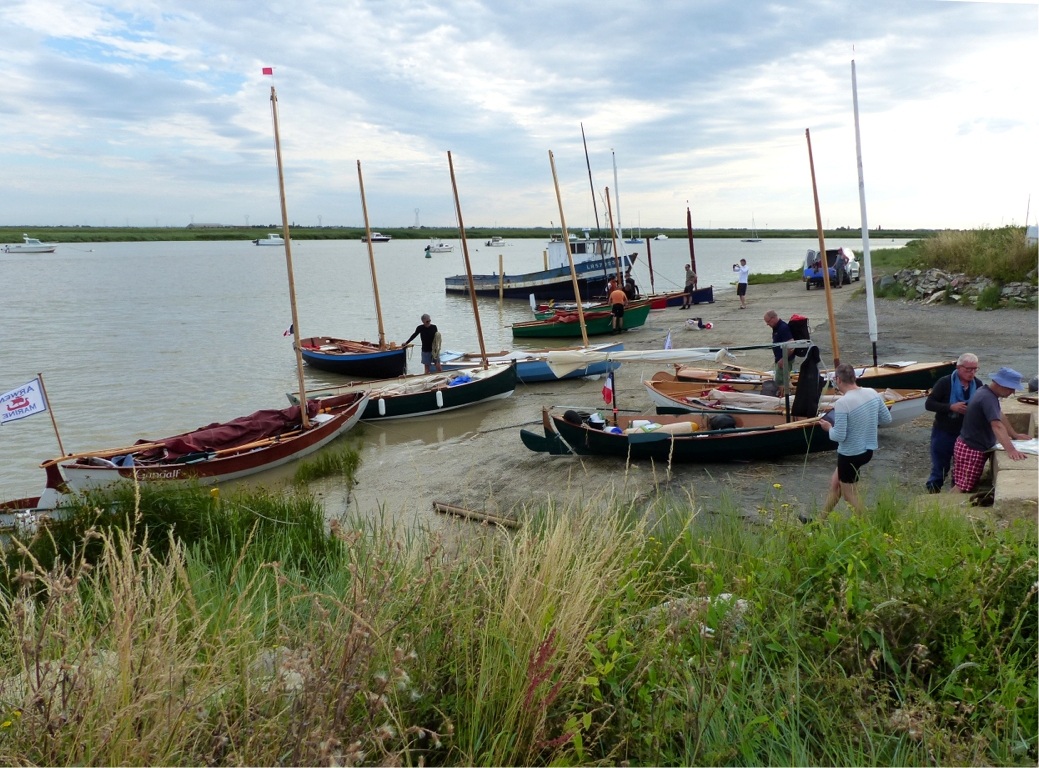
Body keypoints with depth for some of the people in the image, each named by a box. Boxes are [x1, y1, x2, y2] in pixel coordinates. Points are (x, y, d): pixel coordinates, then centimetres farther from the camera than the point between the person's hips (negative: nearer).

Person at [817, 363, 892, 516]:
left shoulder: (842, 403, -26)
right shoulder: (873, 393, -5)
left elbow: (839, 436, -25)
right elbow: (887, 419, 6)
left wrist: (829, 428, -5)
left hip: (850, 454, -8)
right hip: (868, 450, 8)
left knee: (850, 494, 12)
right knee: (835, 483, 22)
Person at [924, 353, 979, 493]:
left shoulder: (977, 385, 0)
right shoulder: (945, 382, -12)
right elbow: (929, 404, -13)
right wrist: (950, 407, -25)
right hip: (943, 434, -4)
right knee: (939, 469, 6)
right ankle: (932, 494, 20)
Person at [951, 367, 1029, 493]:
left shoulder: (986, 392, 7)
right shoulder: (988, 398, -25)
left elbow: (1000, 416, 19)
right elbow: (997, 425, -37)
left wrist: (1014, 435, 17)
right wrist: (1011, 450, -45)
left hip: (966, 445, 11)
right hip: (971, 450, -11)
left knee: (962, 485, 17)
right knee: (962, 488, -8)